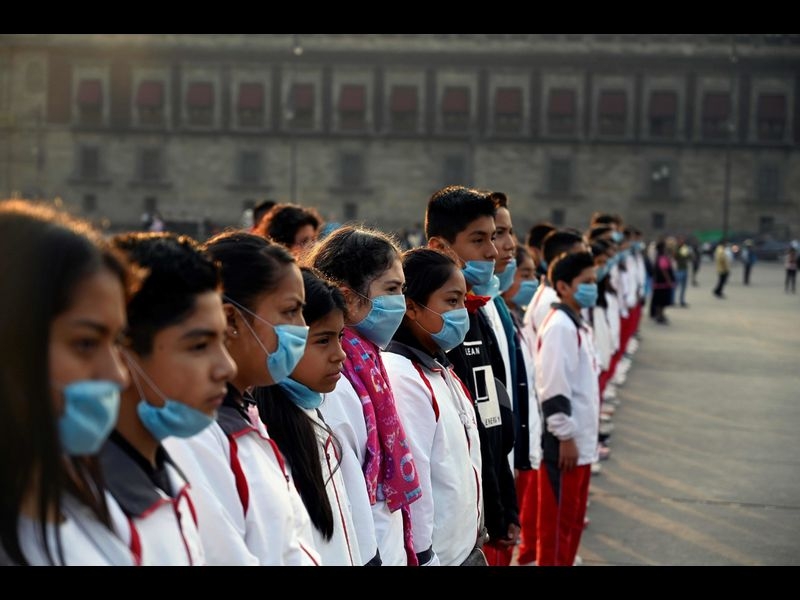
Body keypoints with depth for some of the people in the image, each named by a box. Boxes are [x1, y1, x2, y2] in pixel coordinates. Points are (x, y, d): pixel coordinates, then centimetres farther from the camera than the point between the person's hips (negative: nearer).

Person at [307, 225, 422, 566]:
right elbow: (349, 508, -21)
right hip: (368, 553, -8)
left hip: (391, 551, 8)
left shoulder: (362, 368, 7)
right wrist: (370, 558, -18)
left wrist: (403, 552, 14)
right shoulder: (333, 387, -19)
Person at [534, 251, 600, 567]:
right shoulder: (559, 326, -16)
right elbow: (553, 388, -21)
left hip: (581, 441, 10)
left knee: (574, 519, 16)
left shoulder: (578, 325, 14)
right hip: (564, 444, -10)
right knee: (557, 522, 0)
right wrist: (566, 437, -19)